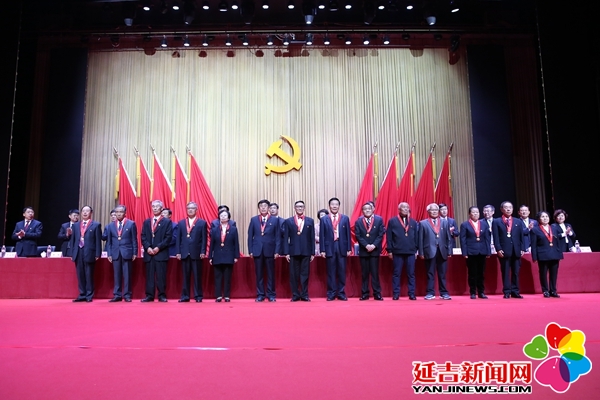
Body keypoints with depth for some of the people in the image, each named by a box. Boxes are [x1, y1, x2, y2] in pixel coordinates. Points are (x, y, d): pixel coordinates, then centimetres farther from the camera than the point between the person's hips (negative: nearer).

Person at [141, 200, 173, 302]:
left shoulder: (167, 222, 4)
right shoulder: (146, 222, 16)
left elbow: (168, 237, -4)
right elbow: (143, 237, 9)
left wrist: (158, 247, -12)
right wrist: (147, 247, -6)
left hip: (161, 253, -3)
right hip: (149, 253, 3)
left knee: (161, 276, -2)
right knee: (149, 275, 5)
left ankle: (162, 296, 4)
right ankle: (149, 296, 9)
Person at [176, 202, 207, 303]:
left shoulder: (202, 223, 4)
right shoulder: (181, 223, 12)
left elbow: (204, 239, -1)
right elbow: (178, 238, 9)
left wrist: (203, 252, -8)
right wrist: (178, 252, 1)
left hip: (196, 253, -2)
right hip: (184, 253, 2)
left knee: (197, 276, 2)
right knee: (185, 276, 7)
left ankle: (198, 296, 9)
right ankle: (185, 296, 13)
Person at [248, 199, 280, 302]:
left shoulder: (275, 220, 5)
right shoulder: (253, 220, 9)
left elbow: (277, 237, 2)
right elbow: (250, 236, 7)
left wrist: (277, 251, -6)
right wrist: (250, 250, 0)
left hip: (270, 250, -1)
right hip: (257, 250, 1)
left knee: (270, 274, 4)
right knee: (259, 274, 5)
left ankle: (271, 295, 12)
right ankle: (260, 295, 13)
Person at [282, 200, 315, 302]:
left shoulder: (310, 221, 9)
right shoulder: (288, 221, 7)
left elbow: (312, 238, 6)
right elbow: (286, 238, 4)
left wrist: (312, 253, 2)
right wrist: (286, 252, -4)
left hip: (306, 252, 0)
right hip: (293, 252, 0)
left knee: (305, 274, 3)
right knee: (294, 275, 3)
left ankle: (304, 295, 11)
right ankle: (295, 295, 12)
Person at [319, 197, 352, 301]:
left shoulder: (345, 218, 7)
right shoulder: (324, 220, 5)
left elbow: (348, 234, 6)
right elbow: (322, 236, 3)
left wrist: (349, 249, 1)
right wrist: (322, 250, -4)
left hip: (342, 248, 1)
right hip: (330, 248, -1)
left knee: (342, 272, 4)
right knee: (331, 272, 4)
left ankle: (341, 293, 12)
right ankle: (331, 294, 11)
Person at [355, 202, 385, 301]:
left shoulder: (379, 220, 3)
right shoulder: (358, 221, 4)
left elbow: (381, 234, -3)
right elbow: (358, 236, -1)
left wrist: (374, 245, -13)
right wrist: (366, 245, -12)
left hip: (375, 250, -1)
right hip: (363, 251, 1)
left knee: (375, 273, 1)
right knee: (364, 273, 5)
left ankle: (377, 294, 7)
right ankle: (364, 294, 10)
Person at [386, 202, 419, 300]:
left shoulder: (413, 222, 12)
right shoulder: (392, 221, 4)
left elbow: (416, 237, 12)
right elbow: (388, 237, 1)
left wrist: (416, 249, 5)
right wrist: (389, 250, -4)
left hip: (410, 252, 2)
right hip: (397, 252, -2)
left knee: (411, 274, 4)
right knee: (396, 273, 2)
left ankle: (412, 294, 10)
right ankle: (395, 294, 7)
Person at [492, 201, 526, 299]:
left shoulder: (518, 221, 16)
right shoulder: (496, 222, 5)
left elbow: (521, 236, 11)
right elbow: (496, 237, -2)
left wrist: (522, 249, 2)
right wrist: (498, 249, -12)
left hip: (516, 251, 3)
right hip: (504, 251, -3)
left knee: (516, 272, 5)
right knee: (505, 272, 1)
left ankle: (515, 292, 12)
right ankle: (507, 292, 5)